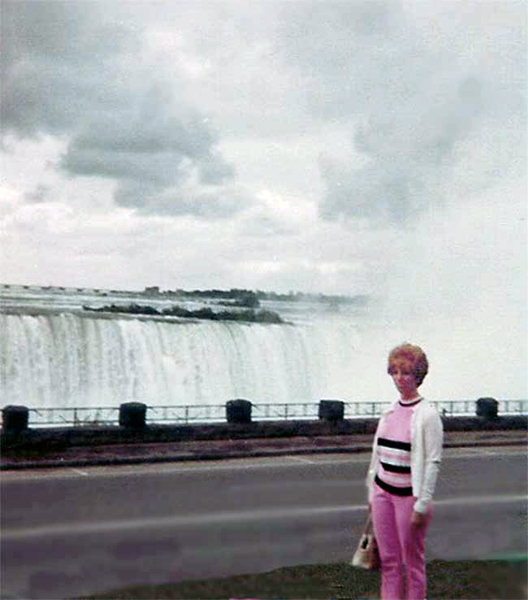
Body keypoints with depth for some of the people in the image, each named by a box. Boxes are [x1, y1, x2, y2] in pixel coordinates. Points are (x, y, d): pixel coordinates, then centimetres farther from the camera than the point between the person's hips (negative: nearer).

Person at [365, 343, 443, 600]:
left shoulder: (427, 415, -11)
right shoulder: (390, 411, 8)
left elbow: (433, 462, -14)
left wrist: (422, 505, -16)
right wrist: (372, 493, 15)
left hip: (409, 495, -6)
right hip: (383, 491, 6)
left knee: (412, 560, 5)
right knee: (388, 560, 9)